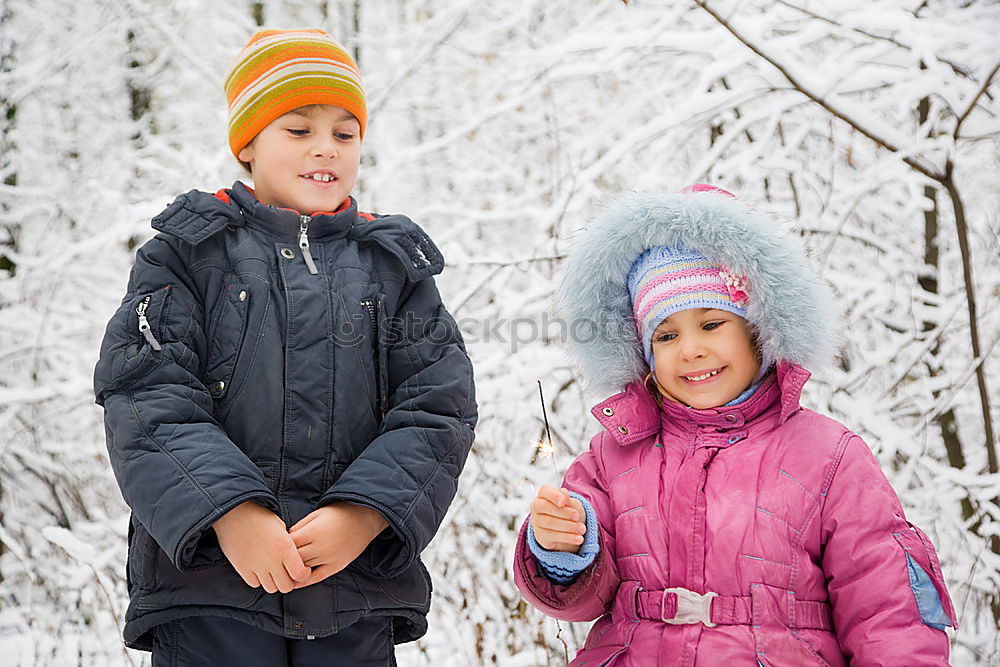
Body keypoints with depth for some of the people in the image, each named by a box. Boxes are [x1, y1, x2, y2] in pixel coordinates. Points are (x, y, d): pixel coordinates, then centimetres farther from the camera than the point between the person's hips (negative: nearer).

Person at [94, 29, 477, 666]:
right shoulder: (189, 252, 7)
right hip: (207, 578, -2)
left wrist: (364, 516, -13)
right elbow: (148, 399, -5)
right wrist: (232, 513, -18)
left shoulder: (396, 265, 13)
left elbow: (439, 409, 3)